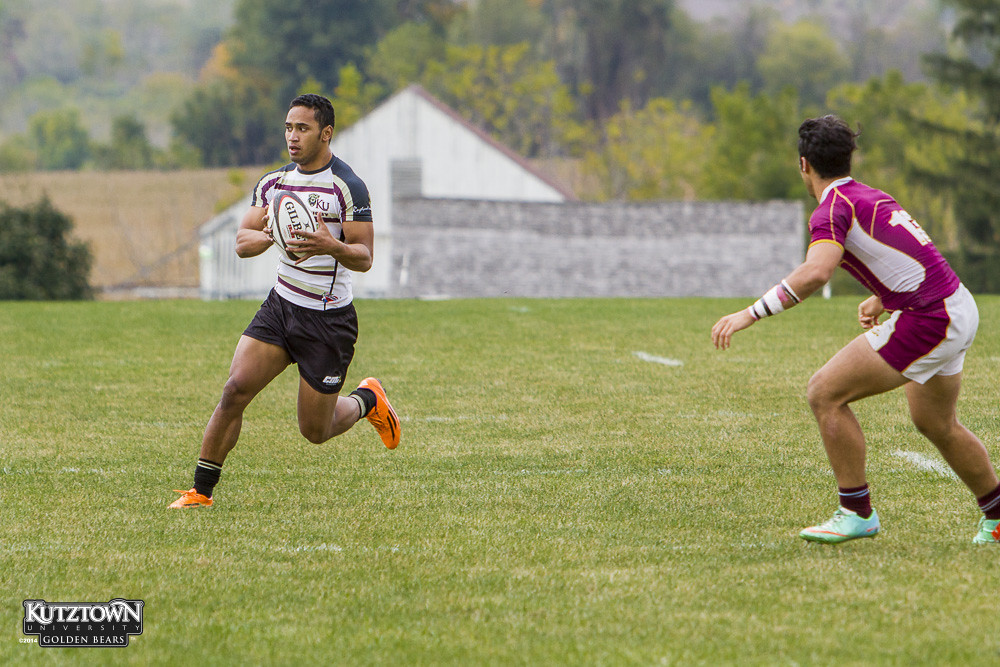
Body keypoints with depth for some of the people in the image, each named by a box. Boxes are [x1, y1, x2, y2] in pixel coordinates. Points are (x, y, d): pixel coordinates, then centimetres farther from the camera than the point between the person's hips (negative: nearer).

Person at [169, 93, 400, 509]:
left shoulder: (347, 187, -13)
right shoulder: (274, 183, 6)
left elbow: (364, 257, -14)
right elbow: (241, 242, 5)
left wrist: (332, 246, -35)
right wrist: (268, 235, -18)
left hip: (329, 320, -4)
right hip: (281, 306, 4)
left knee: (315, 431, 4)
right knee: (235, 389, -14)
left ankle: (368, 401, 36)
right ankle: (201, 491, -6)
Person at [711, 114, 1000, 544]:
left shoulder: (833, 209, -13)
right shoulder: (873, 198, 15)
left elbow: (815, 272, -32)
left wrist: (752, 313, -30)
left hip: (927, 321, -9)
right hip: (960, 308, 9)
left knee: (825, 393, -6)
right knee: (936, 425, 28)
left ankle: (857, 513, 0)